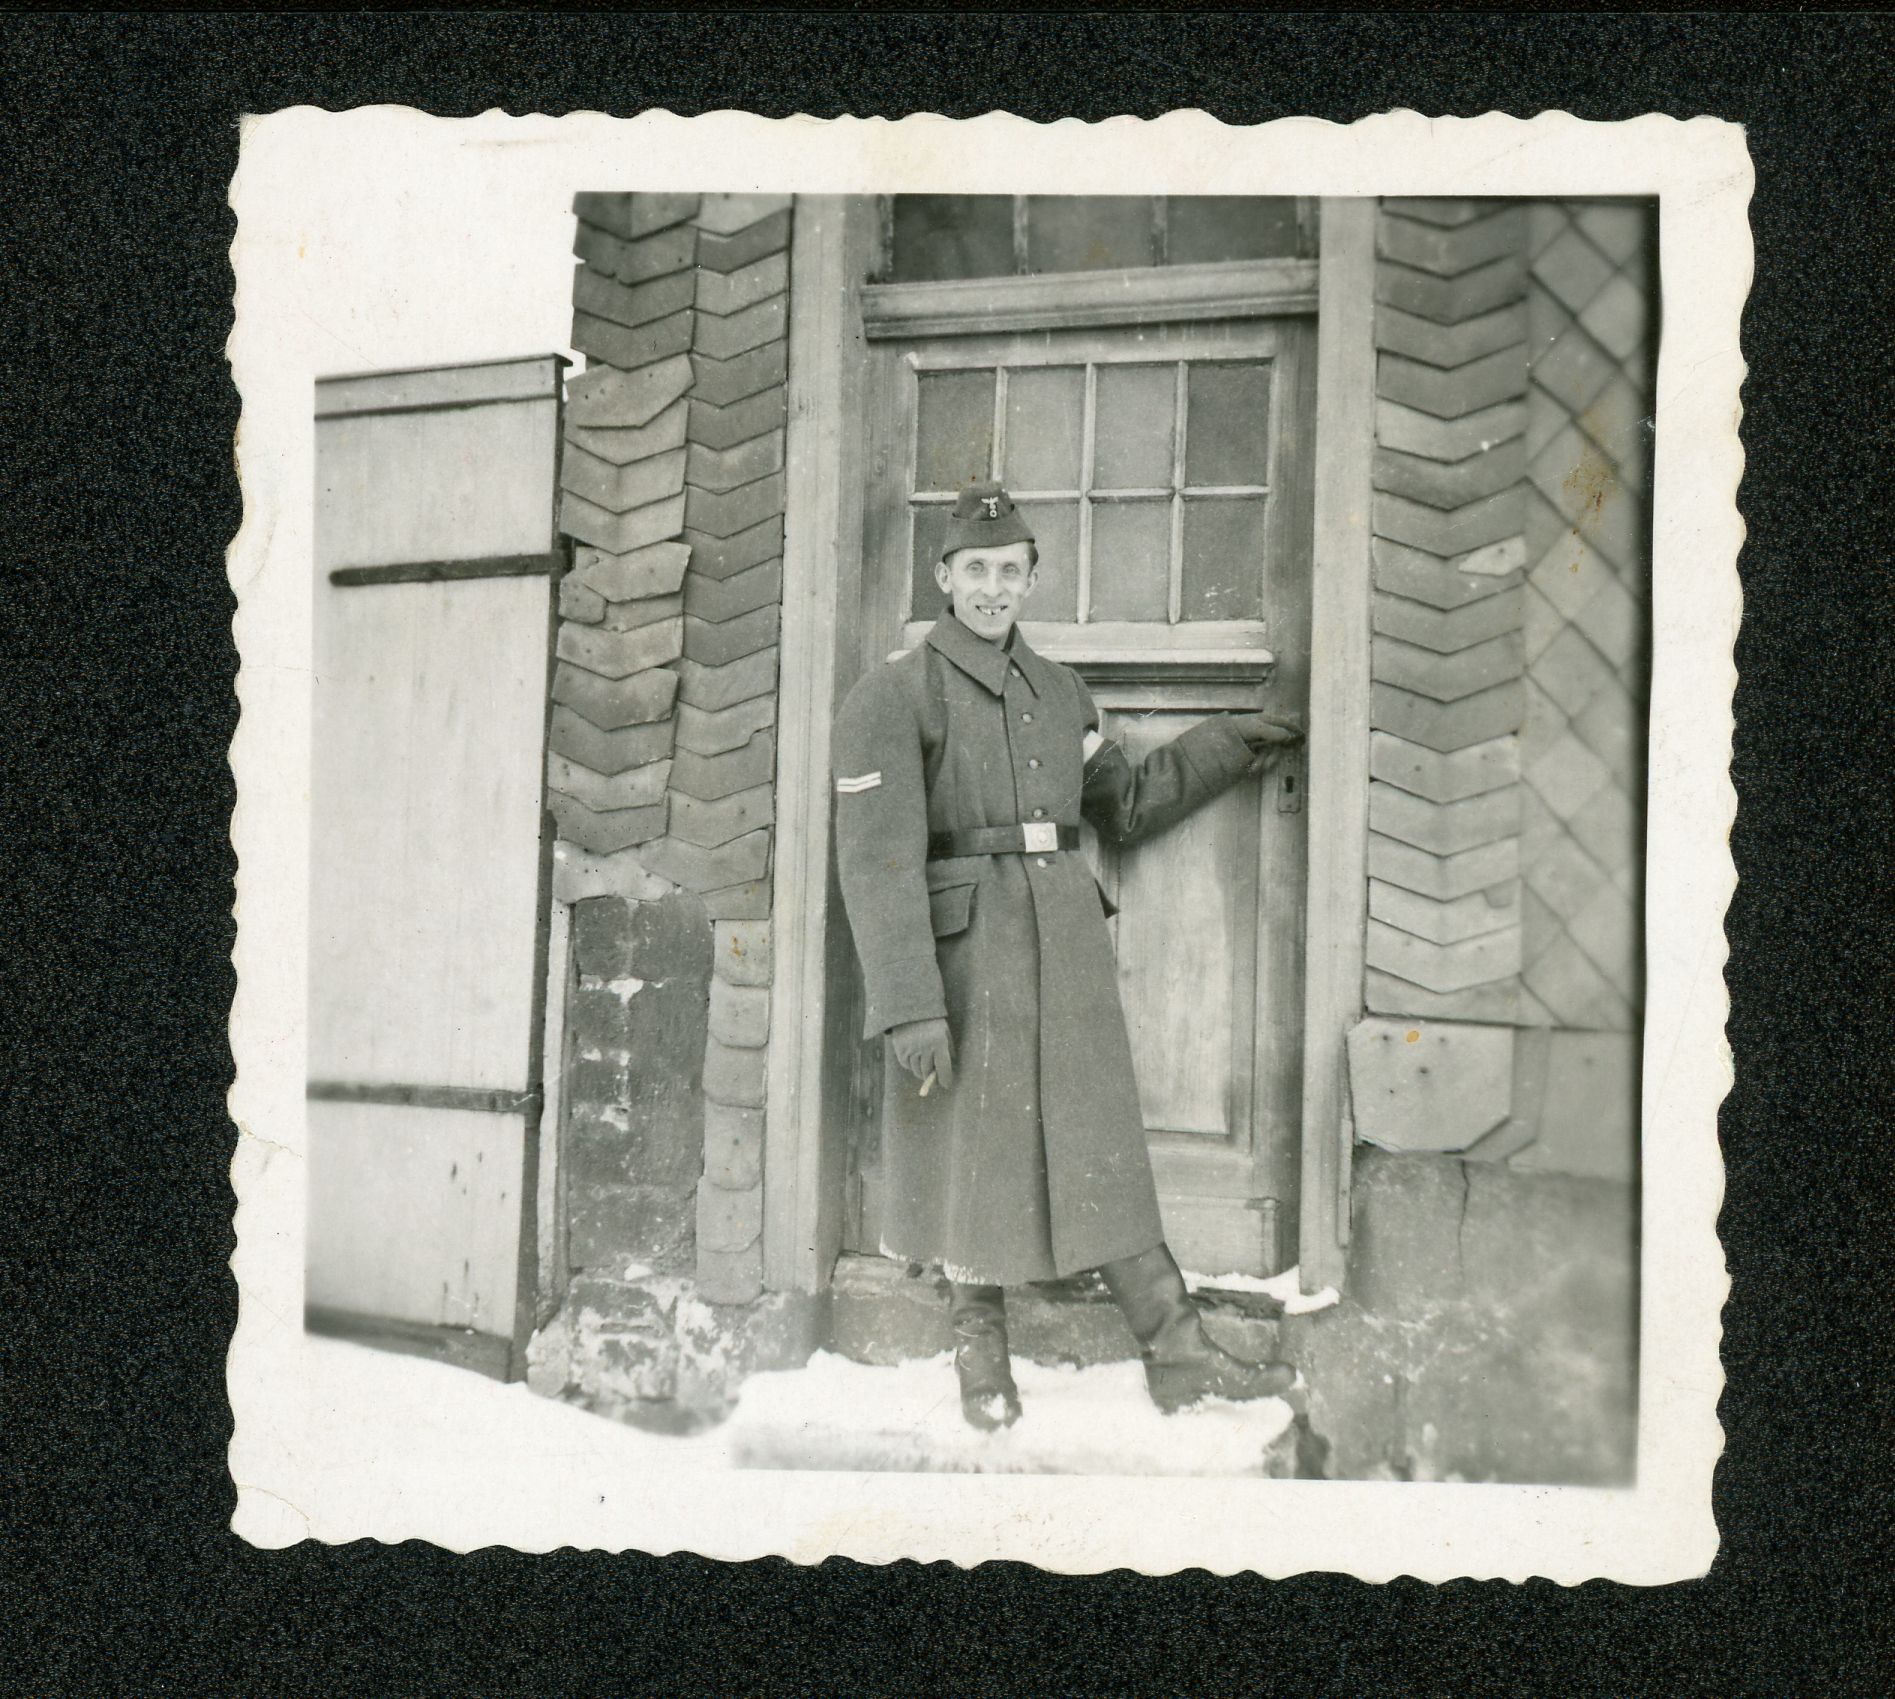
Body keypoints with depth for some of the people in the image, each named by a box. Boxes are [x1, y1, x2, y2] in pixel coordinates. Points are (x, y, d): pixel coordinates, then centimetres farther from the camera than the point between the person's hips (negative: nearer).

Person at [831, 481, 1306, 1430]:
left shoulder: (1061, 692, 14)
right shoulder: (894, 696, -6)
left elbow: (1125, 809, 25)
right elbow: (878, 859, -12)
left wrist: (1232, 743, 20)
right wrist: (910, 1004, -19)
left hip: (1068, 941, 5)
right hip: (966, 949, -4)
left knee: (1101, 1146, 7)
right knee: (975, 1148, 7)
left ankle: (1179, 1353, 12)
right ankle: (980, 1354, 25)